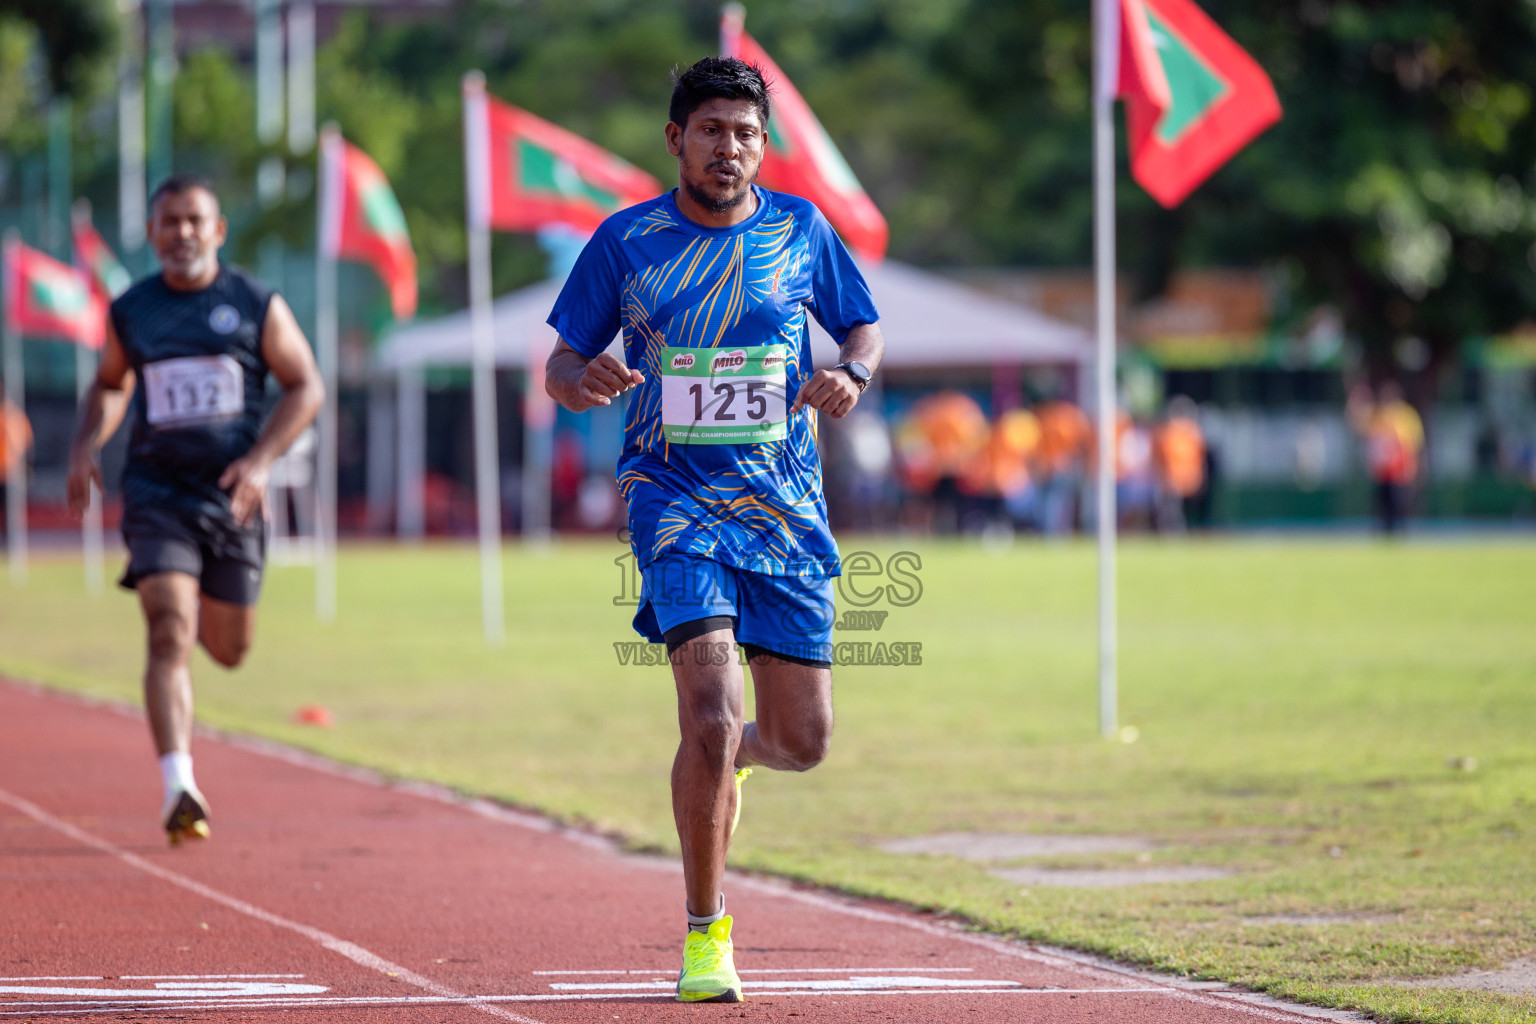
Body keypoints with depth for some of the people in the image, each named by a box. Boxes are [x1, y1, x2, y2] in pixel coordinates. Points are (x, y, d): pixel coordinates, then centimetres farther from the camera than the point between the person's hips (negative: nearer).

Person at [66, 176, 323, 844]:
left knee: (228, 651, 12)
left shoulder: (257, 305, 0)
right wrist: (87, 444, 3)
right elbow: (110, 384, 21)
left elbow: (306, 387, 2)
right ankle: (178, 788, -24)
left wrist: (261, 459, -12)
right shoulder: (130, 312, 5)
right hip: (156, 494, -1)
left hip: (232, 498, 1)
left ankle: (204, 608, 51)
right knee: (169, 635, -18)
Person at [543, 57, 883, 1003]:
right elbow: (561, 365, 6)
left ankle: (725, 758, 41)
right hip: (678, 505, -3)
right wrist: (584, 380, -19)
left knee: (803, 741, 3)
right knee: (712, 716, -19)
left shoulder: (802, 230, 4)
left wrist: (852, 376, -8)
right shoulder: (626, 241, 0)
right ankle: (706, 935, -4)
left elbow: (865, 328, 15)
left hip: (788, 512, 3)